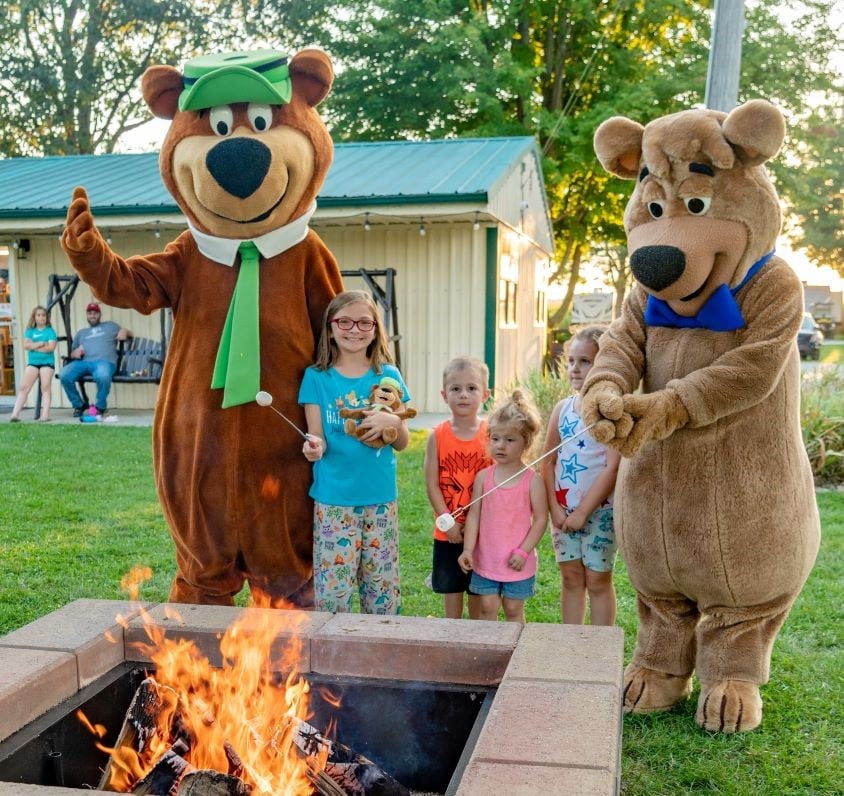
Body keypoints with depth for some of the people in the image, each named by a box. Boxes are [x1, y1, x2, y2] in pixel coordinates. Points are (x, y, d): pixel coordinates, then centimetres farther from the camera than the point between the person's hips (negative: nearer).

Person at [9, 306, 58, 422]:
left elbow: (51, 347, -10)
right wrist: (41, 343, -9)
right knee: (24, 387, -7)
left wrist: (33, 346, -5)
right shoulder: (29, 331, 13)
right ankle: (15, 414, -12)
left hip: (47, 362, -3)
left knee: (46, 387, -11)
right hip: (32, 362, 3)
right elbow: (26, 345, -1)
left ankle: (45, 415, -16)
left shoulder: (50, 331, 4)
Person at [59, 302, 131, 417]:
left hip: (104, 361, -3)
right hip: (83, 362, 3)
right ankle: (79, 404, -3)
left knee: (103, 376, -41)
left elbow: (129, 333, 26)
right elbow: (72, 353, 28)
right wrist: (75, 353, 2)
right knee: (64, 375, -28)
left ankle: (100, 406, -13)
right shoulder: (81, 333, 34)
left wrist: (125, 332, 1)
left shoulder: (110, 325, 29)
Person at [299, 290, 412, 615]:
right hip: (333, 499, -2)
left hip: (380, 498, 2)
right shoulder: (317, 377, -1)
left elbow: (402, 443, 8)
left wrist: (393, 422, -14)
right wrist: (314, 448, -27)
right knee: (332, 588, -1)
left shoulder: (389, 376, 4)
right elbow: (317, 439, -4)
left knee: (383, 586, 11)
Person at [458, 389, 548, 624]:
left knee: (514, 609, 10)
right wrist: (468, 549, -10)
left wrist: (523, 552, -14)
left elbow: (541, 519, -8)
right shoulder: (483, 476, -2)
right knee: (487, 607, 7)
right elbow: (474, 515, -1)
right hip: (486, 559, 2)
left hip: (517, 562, -2)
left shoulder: (532, 479, -9)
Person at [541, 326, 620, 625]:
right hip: (564, 509, 5)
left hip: (599, 510, -5)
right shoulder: (562, 408, 3)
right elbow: (548, 461, 4)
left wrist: (583, 511, -16)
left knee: (598, 580, 6)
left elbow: (613, 467, -17)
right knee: (571, 577, 13)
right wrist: (555, 508, -5)